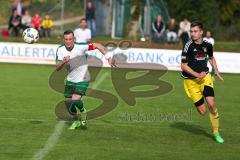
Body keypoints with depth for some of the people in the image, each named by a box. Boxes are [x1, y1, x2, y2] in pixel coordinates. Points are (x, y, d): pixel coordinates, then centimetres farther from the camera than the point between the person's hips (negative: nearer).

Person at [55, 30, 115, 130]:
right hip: (70, 80, 5)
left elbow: (97, 46, -14)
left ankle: (83, 113, 13)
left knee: (75, 100, -20)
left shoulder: (80, 47, -21)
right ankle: (77, 121, 33)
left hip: (82, 80, -5)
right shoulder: (60, 50, -10)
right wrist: (63, 62, -33)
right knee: (68, 101, 8)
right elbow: (57, 68, -13)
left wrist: (108, 57, -21)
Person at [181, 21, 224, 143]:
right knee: (202, 112, -5)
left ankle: (216, 132, 1)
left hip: (205, 77, 3)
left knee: (211, 104, -16)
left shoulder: (207, 45, 1)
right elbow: (183, 65, -11)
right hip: (191, 80, -3)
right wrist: (197, 74, -20)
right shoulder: (188, 46, -13)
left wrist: (216, 71, 11)